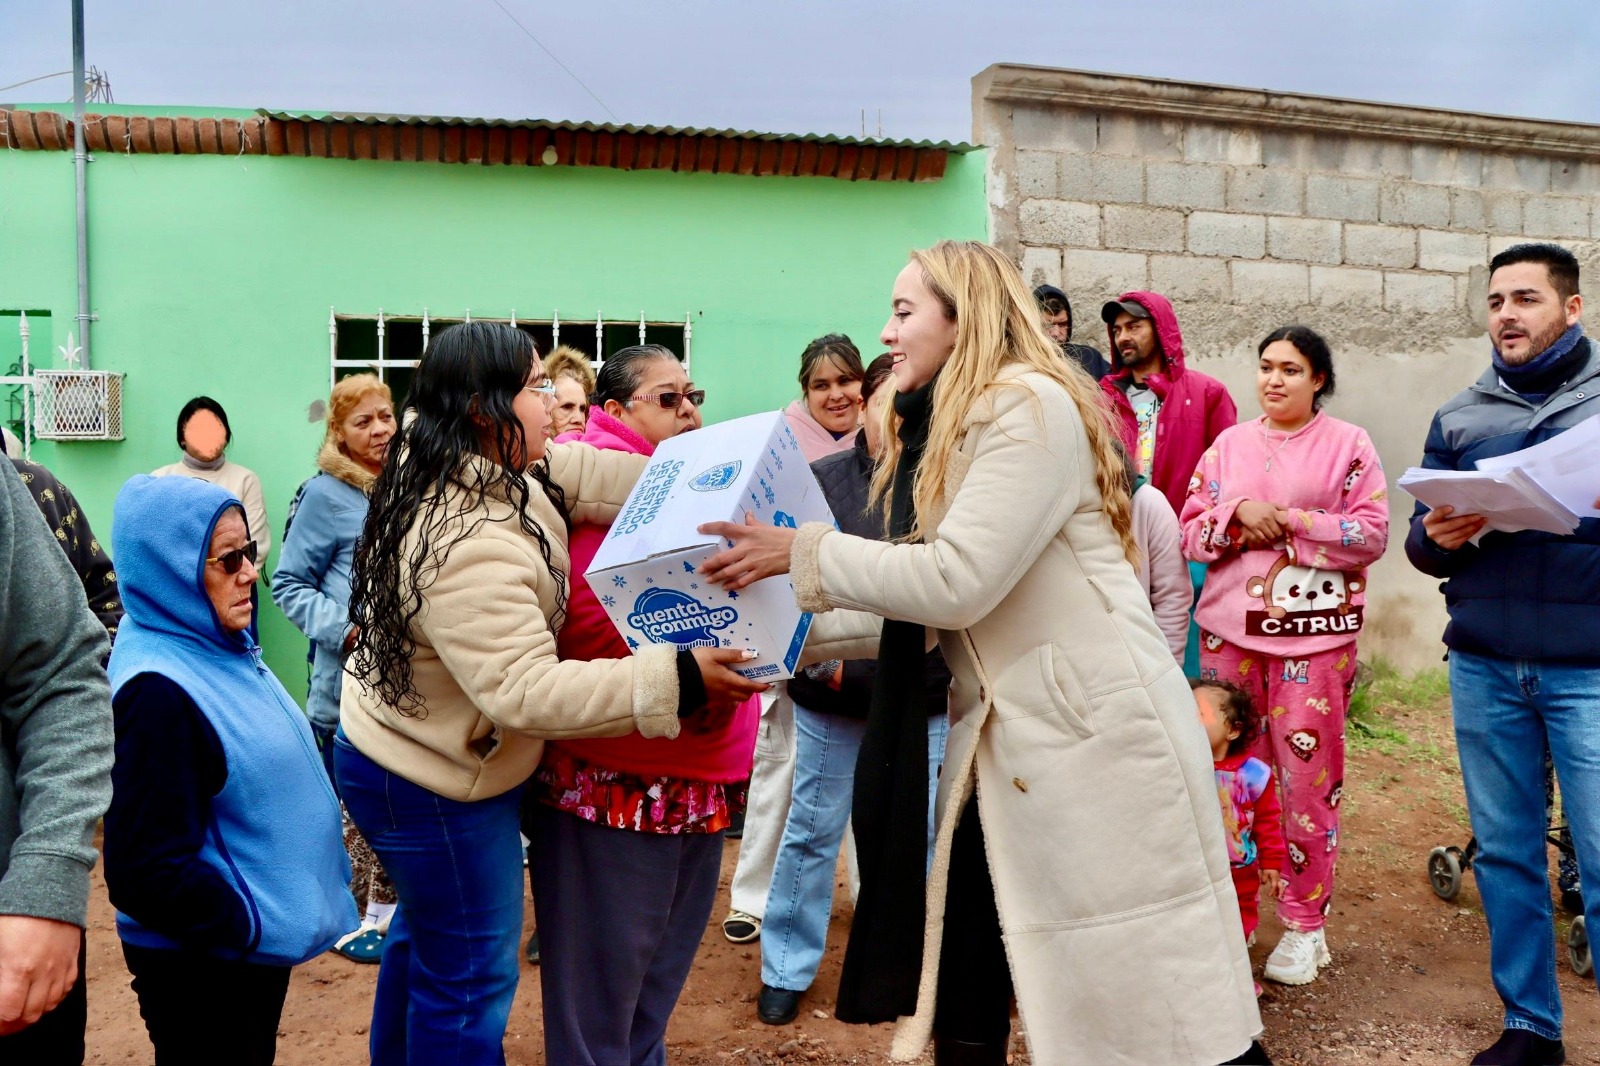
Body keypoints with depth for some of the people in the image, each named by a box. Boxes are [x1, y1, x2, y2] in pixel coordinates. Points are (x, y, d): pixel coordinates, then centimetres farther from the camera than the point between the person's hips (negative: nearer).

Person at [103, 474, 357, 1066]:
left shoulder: (216, 650, 1)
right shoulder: (159, 690, -26)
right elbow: (145, 873, -28)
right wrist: (252, 928, -19)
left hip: (259, 943, 9)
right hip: (203, 969, -8)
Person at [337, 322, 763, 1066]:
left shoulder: (459, 469, -5)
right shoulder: (469, 545, -35)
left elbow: (565, 474, 0)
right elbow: (527, 691, -38)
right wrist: (675, 680, -38)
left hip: (398, 750, 11)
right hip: (435, 791, -11)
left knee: (425, 935, 30)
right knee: (470, 979, 7)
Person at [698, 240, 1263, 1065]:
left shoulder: (1031, 406, -13)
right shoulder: (943, 433, 15)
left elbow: (956, 581, -21)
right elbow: (922, 613, 13)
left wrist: (804, 553, -14)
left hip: (1100, 736, -9)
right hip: (1001, 744, 9)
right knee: (961, 999, 15)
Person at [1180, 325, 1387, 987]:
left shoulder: (1348, 445, 4)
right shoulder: (1228, 445, 12)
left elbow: (1372, 534, -6)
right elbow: (1191, 534, 7)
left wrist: (1289, 521, -12)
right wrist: (1240, 512, -11)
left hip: (1313, 633, -2)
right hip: (1231, 629, 3)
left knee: (1308, 777, 0)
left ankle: (1305, 924, 13)